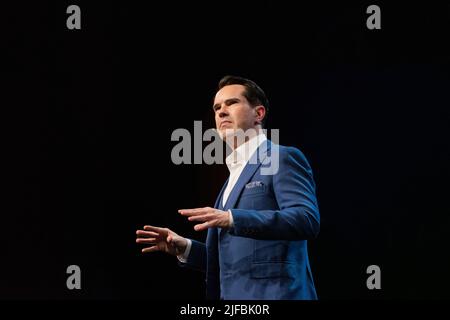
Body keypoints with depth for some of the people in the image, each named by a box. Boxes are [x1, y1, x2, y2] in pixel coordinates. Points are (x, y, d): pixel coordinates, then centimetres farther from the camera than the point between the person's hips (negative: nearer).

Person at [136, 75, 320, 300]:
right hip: (234, 296, 8)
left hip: (273, 294, -8)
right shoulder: (235, 175, 24)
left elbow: (307, 219, -19)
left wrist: (232, 219, -27)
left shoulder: (283, 159, -2)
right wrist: (184, 248, 11)